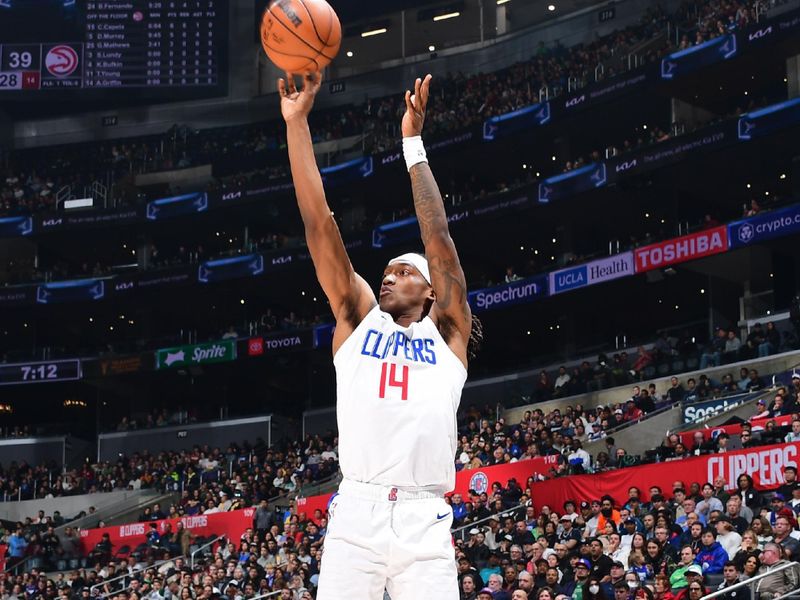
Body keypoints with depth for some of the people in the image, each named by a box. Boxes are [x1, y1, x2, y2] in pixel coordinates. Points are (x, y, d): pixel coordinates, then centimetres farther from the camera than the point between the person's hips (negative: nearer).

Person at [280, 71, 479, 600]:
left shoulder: (446, 333, 17)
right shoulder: (358, 320, 19)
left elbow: (438, 237, 7)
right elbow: (320, 225, 14)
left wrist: (413, 143, 9)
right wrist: (297, 123, 10)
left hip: (423, 521, -1)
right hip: (355, 514, 1)